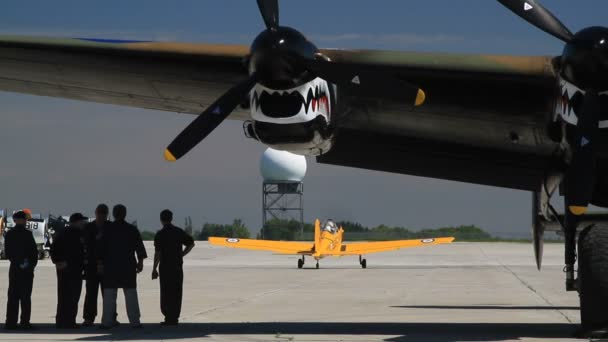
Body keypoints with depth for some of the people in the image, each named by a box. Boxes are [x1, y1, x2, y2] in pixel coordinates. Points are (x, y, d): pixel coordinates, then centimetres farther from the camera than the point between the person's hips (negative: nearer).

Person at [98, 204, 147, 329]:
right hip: (128, 266, 1)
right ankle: (135, 321, 1)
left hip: (110, 266, 0)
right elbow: (139, 247, 2)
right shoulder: (132, 229, 1)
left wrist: (100, 263, 5)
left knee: (109, 295, 3)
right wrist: (140, 262, 9)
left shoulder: (107, 230, -1)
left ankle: (107, 322, 0)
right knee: (131, 294, 4)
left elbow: (101, 248, -1)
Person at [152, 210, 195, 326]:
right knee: (177, 293, 9)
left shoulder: (160, 234, -10)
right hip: (178, 267, 5)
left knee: (166, 293, 0)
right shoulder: (179, 232, 6)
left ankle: (169, 318, -4)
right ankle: (175, 318, 10)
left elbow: (158, 253, -13)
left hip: (165, 267, -5)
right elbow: (191, 243, 11)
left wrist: (154, 269, -8)